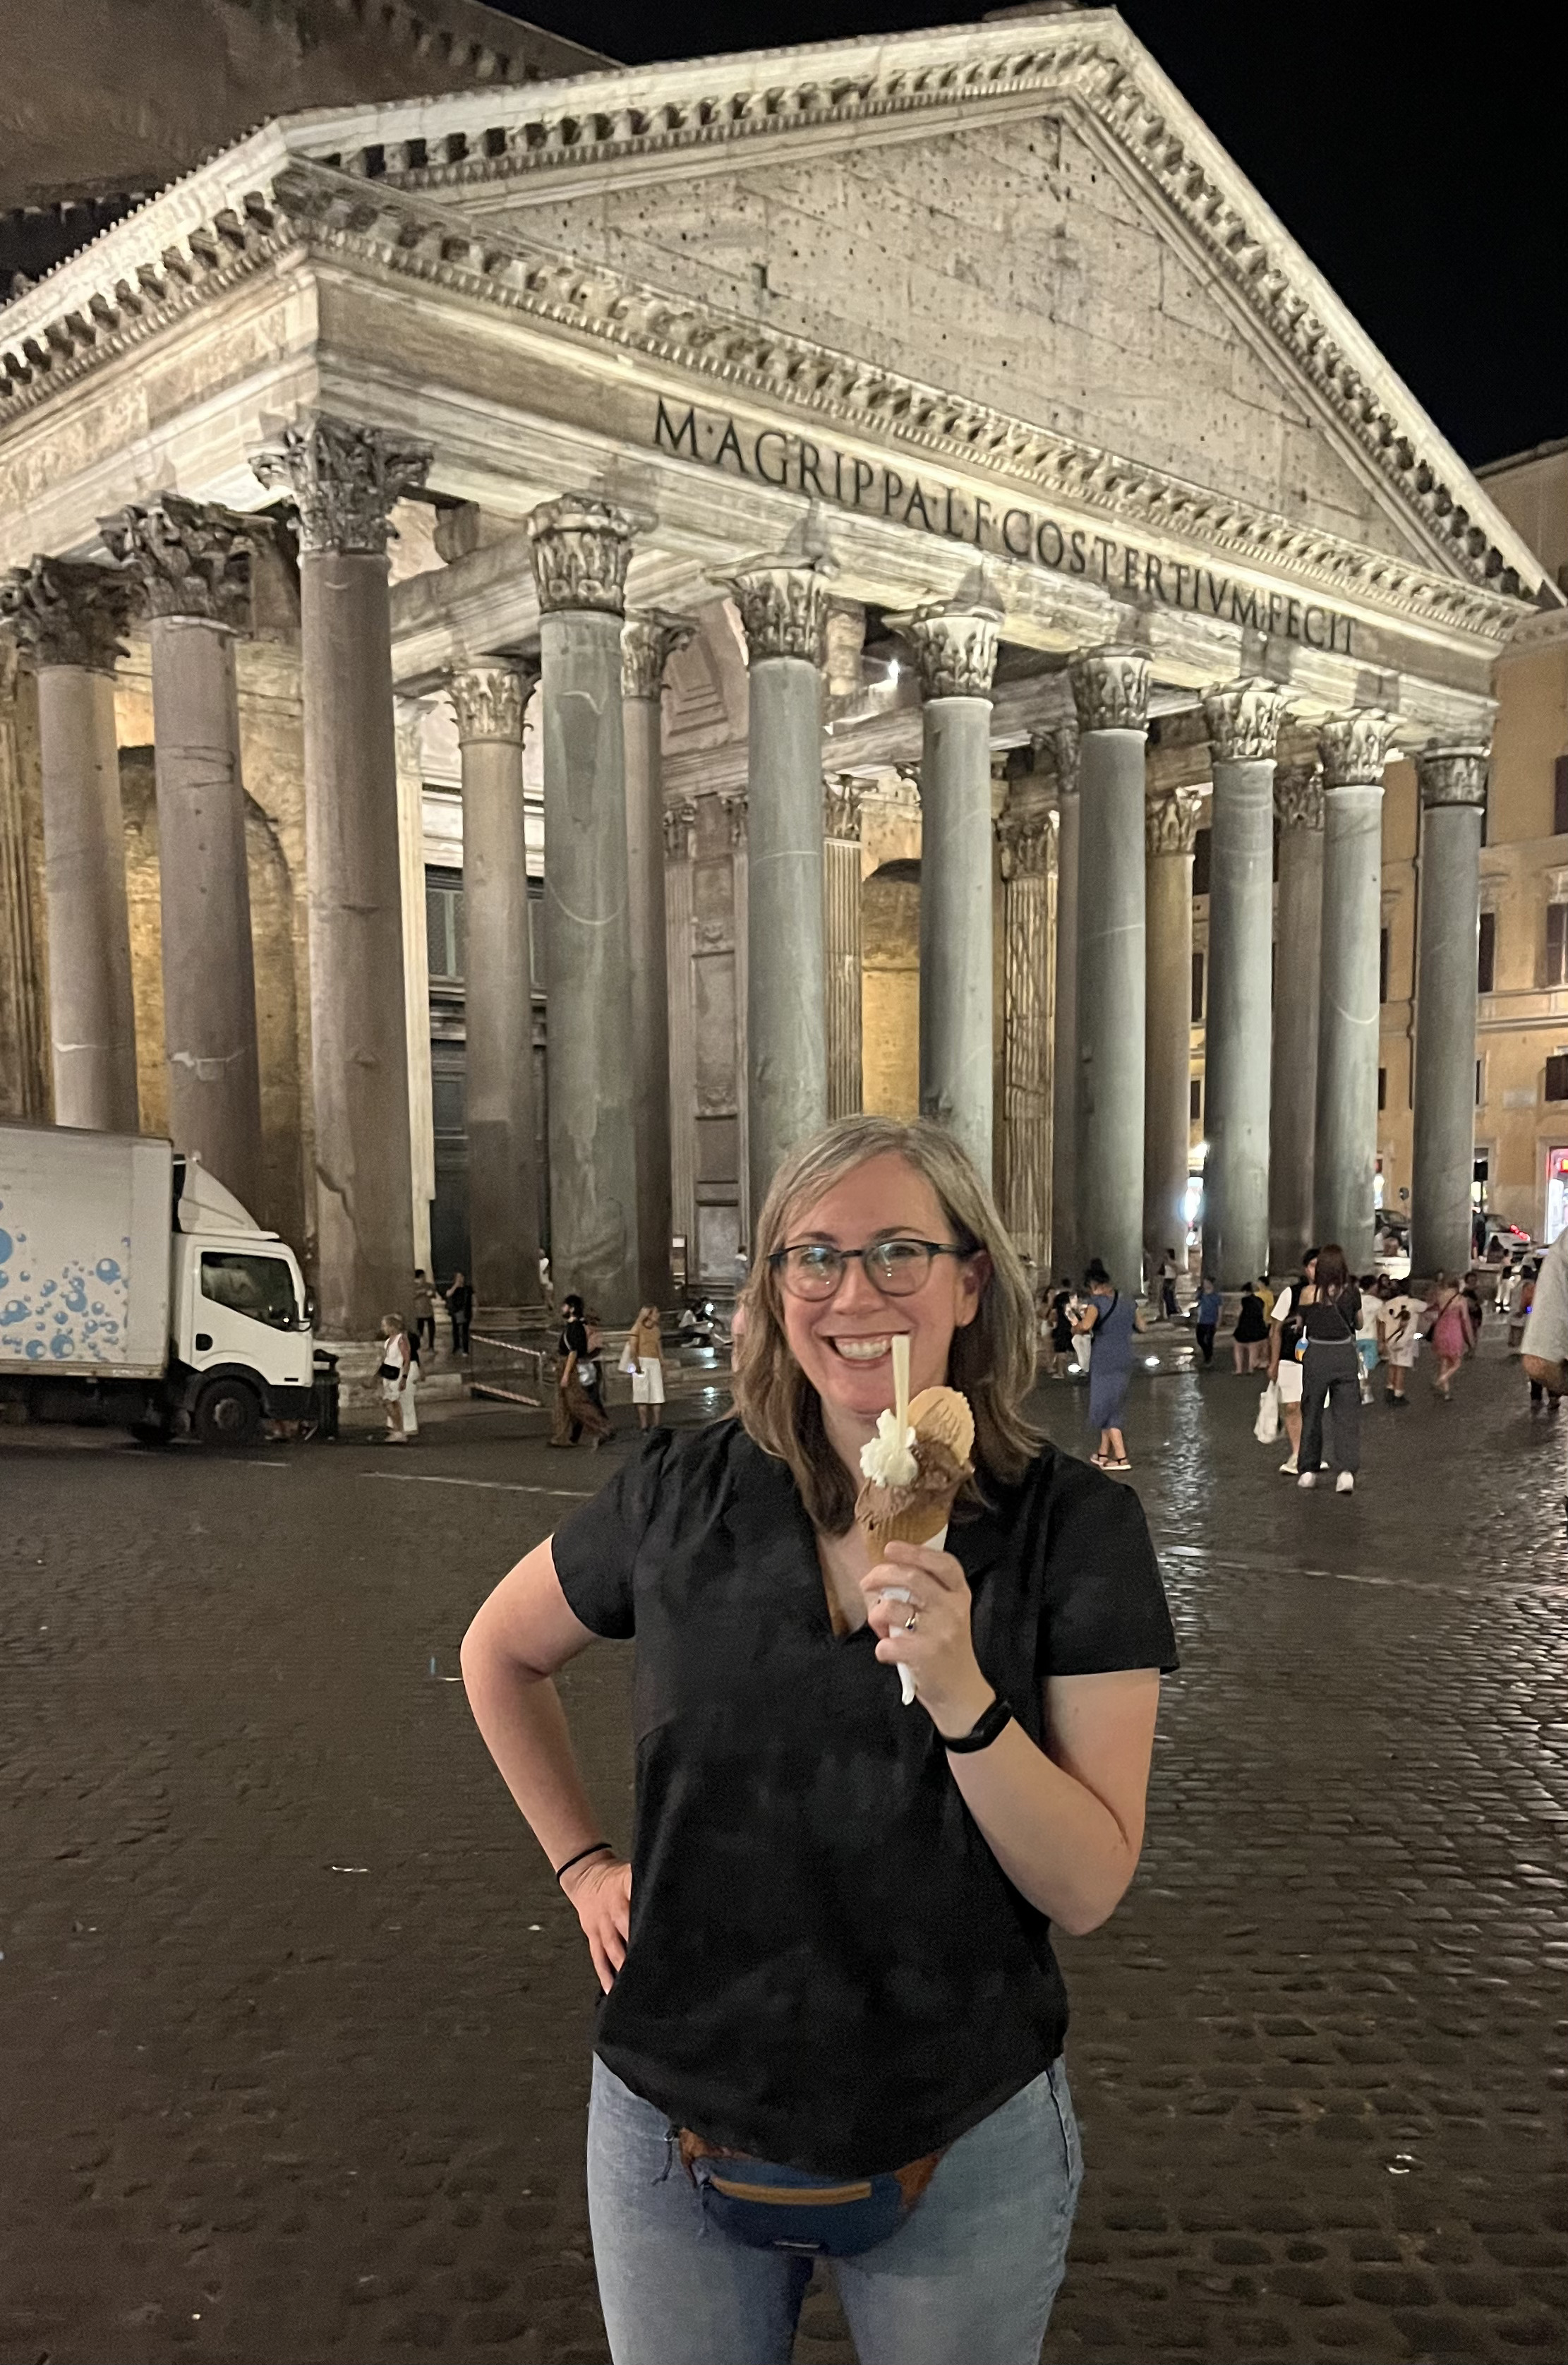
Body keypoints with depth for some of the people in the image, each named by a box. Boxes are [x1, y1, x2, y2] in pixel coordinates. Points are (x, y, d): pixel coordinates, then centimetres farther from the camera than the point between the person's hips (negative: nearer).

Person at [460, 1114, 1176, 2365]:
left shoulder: (1078, 1527, -13)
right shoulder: (683, 1496, -9)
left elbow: (1090, 1887, -15)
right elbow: (500, 1653, 9)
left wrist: (961, 1692, -29)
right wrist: (585, 1865, 3)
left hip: (962, 2150, -1)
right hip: (679, 2121, 2)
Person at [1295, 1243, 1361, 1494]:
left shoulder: (1309, 1293, -8)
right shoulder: (1352, 1291, -3)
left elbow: (1300, 1324, 5)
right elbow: (1359, 1323, 11)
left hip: (1316, 1355, 0)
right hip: (1345, 1354, 0)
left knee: (1312, 1413, 13)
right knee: (1347, 1415, 3)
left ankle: (1308, 1471, 19)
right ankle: (1348, 1470, -12)